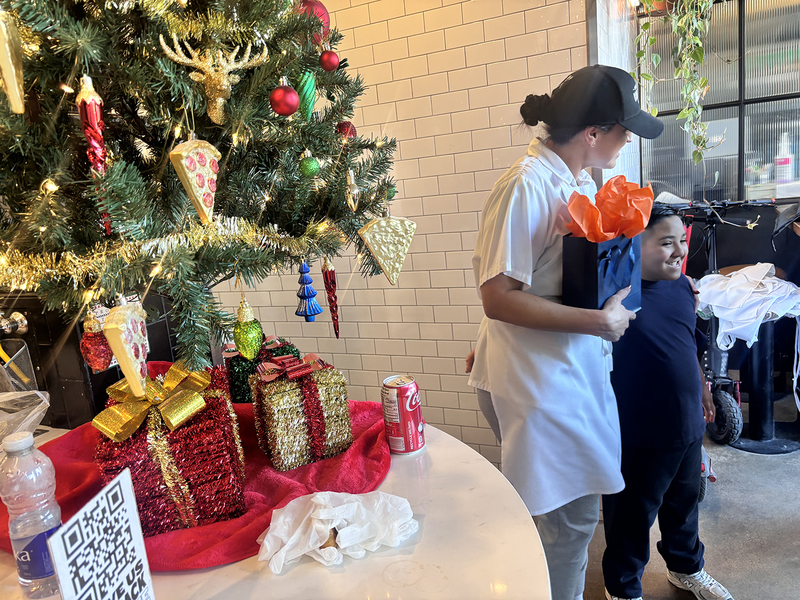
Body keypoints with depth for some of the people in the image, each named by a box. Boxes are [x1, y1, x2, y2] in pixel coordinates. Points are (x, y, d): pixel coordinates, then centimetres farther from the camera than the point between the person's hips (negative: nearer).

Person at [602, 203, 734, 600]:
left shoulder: (683, 286, 1)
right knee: (632, 516, 12)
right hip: (639, 436, -7)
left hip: (687, 423, 7)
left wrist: (701, 388, 24)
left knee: (684, 502, 28)